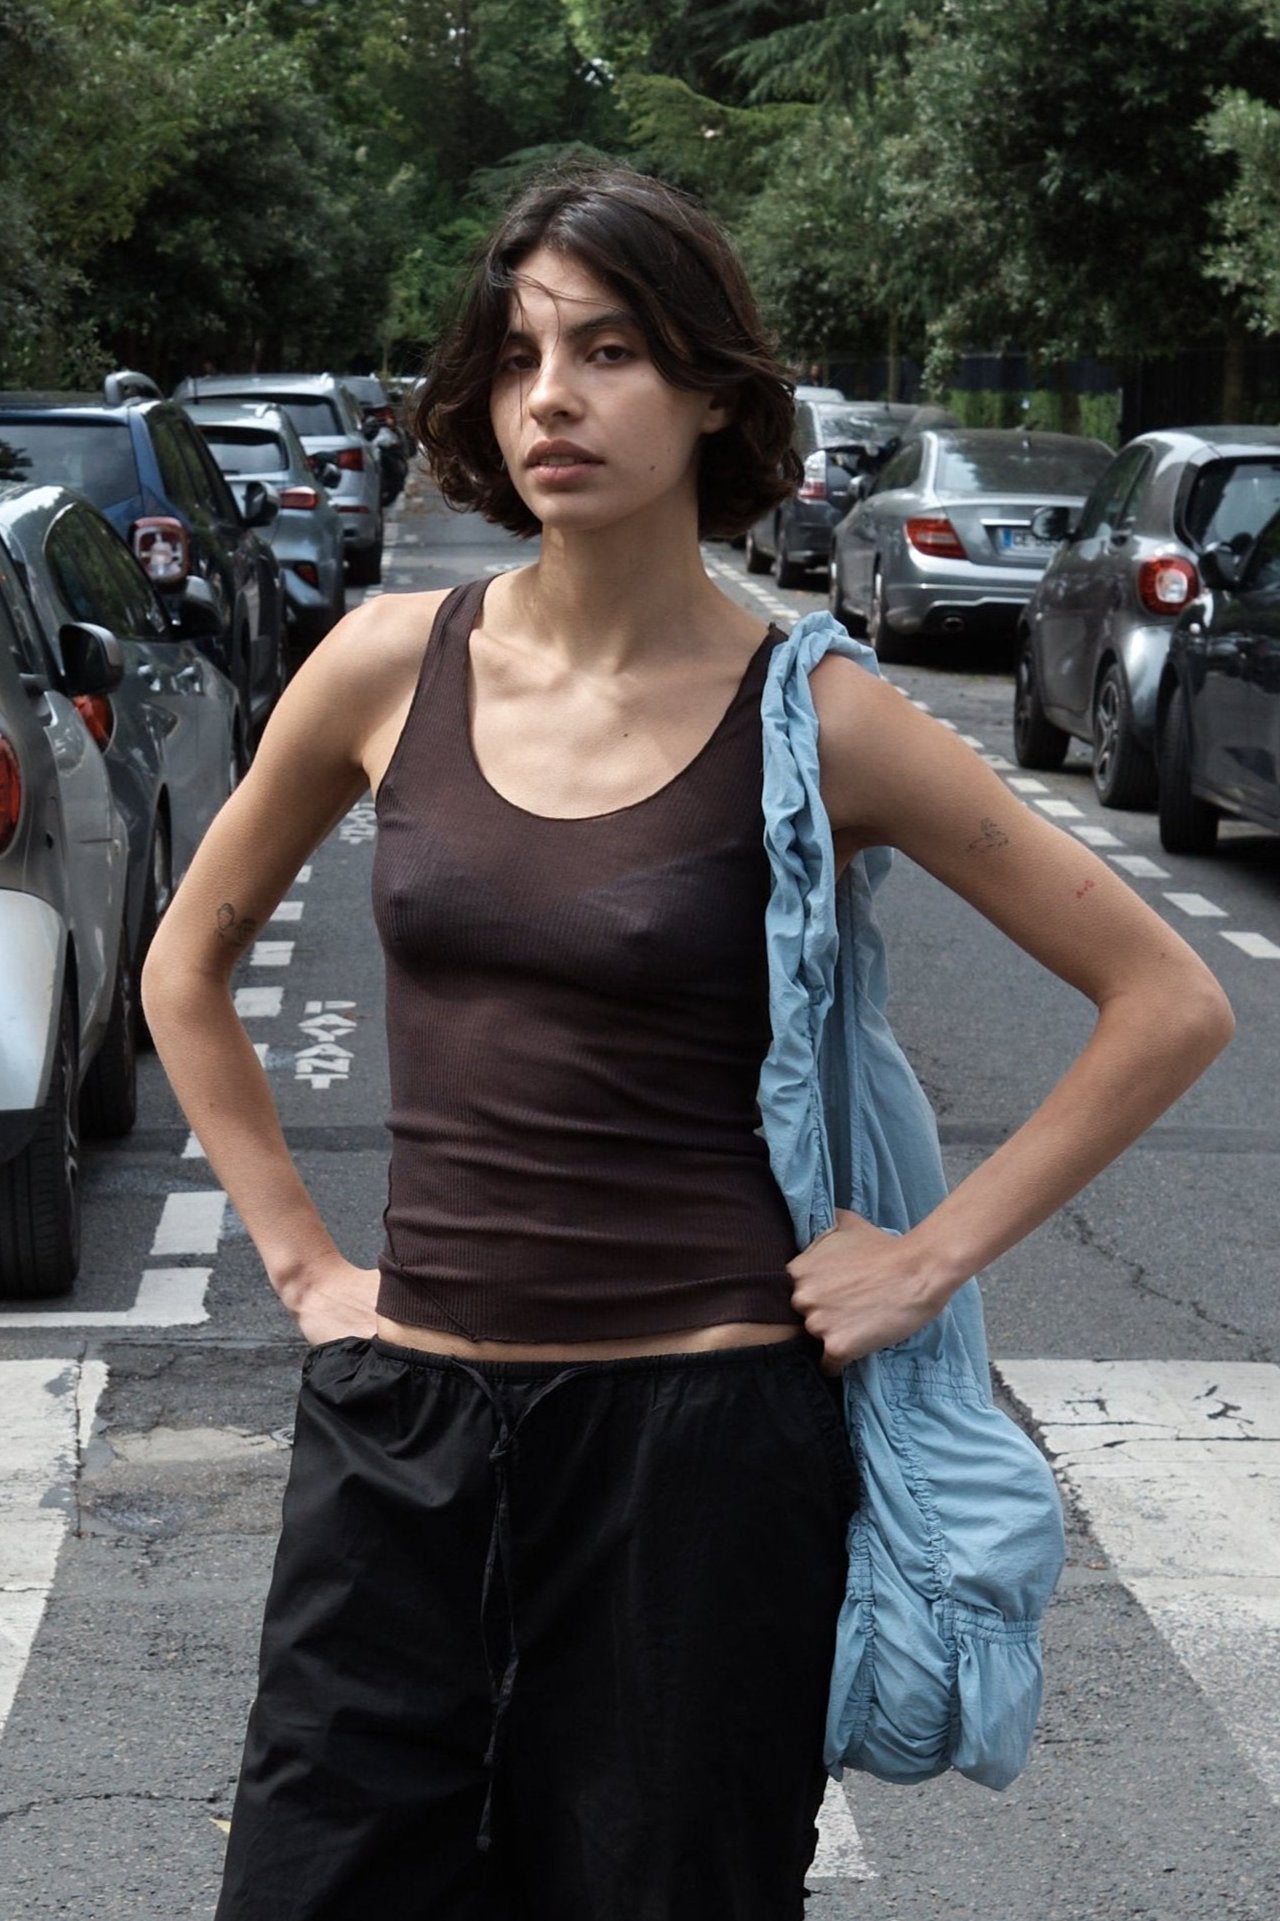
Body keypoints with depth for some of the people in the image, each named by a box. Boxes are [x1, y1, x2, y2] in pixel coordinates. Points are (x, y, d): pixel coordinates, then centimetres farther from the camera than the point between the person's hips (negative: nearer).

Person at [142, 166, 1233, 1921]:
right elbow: (190, 965, 16)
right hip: (403, 1423, 3)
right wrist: (298, 1255, 8)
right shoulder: (393, 664, 1)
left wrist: (934, 1255, -5)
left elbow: (1171, 1003, -2)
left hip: (698, 1438, -2)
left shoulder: (812, 720, -7)